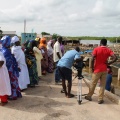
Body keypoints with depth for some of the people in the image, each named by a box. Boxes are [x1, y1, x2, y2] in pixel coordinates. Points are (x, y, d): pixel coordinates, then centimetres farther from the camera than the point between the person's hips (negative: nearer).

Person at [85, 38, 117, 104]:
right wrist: (108, 63, -3)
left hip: (97, 70, -2)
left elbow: (93, 59, -16)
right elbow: (115, 58, -12)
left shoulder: (96, 49, -8)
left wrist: (92, 67, -4)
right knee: (103, 85, 9)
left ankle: (89, 96, 26)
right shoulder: (108, 50, 0)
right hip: (104, 70, 2)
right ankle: (100, 99, 12)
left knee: (93, 84, 12)